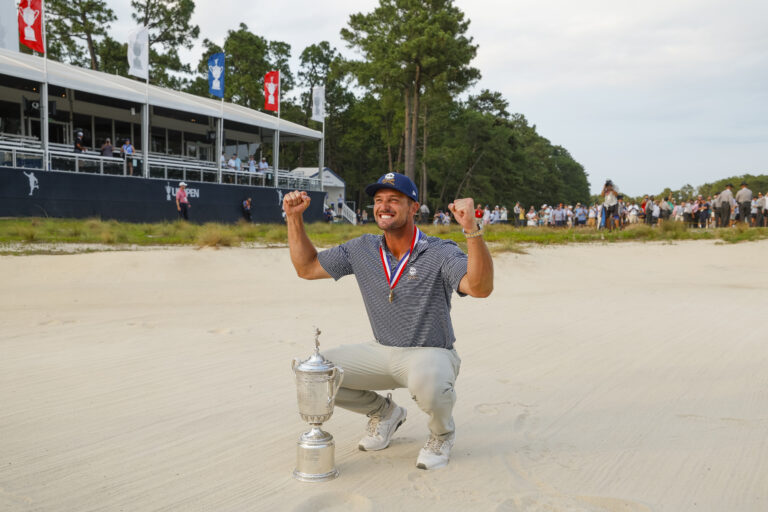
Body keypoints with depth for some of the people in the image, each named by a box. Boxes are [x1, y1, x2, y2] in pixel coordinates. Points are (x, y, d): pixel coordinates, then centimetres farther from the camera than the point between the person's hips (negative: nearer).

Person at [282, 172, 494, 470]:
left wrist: (472, 229, -51)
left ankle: (442, 434, -1)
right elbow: (307, 267, 7)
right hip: (382, 353, 5)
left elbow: (480, 288, -37)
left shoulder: (441, 253, -18)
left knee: (426, 380, -40)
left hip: (431, 354, -5)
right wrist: (294, 217, -3)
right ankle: (384, 413, 17)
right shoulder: (362, 250, -1)